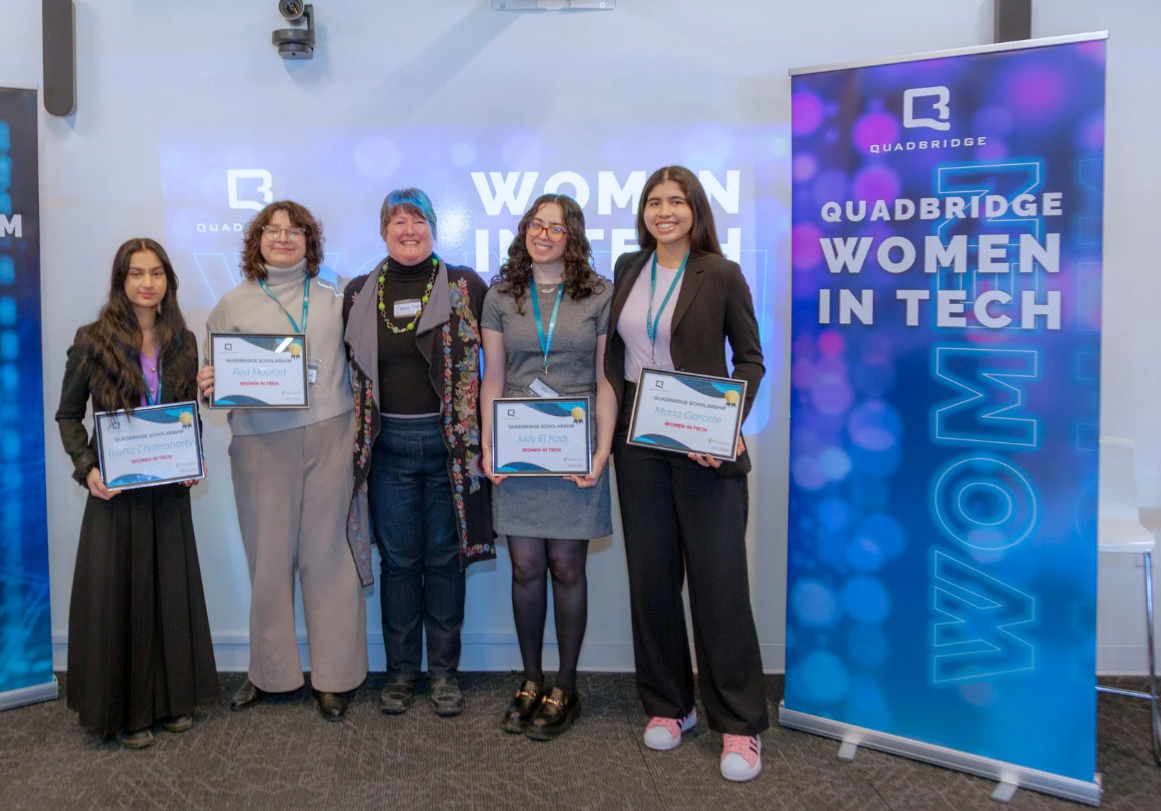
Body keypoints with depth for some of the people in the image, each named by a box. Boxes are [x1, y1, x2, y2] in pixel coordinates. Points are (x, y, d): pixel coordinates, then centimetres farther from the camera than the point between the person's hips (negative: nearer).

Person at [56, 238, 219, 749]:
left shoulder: (182, 342, 5)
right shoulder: (92, 341, -5)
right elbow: (68, 415, 0)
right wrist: (85, 468, -14)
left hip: (169, 488, 4)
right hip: (115, 490, -3)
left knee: (172, 590, 11)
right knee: (115, 595, 4)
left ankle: (172, 698, 26)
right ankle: (122, 710, 19)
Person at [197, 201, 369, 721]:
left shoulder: (332, 300, 12)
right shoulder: (233, 306, 9)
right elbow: (216, 377, 11)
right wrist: (209, 387, -12)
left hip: (330, 437, 0)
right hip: (262, 444, 0)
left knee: (329, 554, 3)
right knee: (269, 556, 4)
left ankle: (333, 677, 14)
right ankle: (270, 671, 22)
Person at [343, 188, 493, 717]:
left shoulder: (464, 286, 0)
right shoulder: (359, 294, 8)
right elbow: (352, 369, 14)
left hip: (449, 441, -1)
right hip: (388, 444, 2)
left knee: (445, 557, 6)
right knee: (398, 559, 8)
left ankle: (444, 672, 20)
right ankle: (401, 671, 22)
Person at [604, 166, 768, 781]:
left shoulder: (721, 275, -3)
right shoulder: (627, 270, 9)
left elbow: (749, 358, 0)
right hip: (638, 442, 4)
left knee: (718, 580, -2)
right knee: (650, 578, 9)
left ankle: (738, 725, 11)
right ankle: (667, 704, 26)